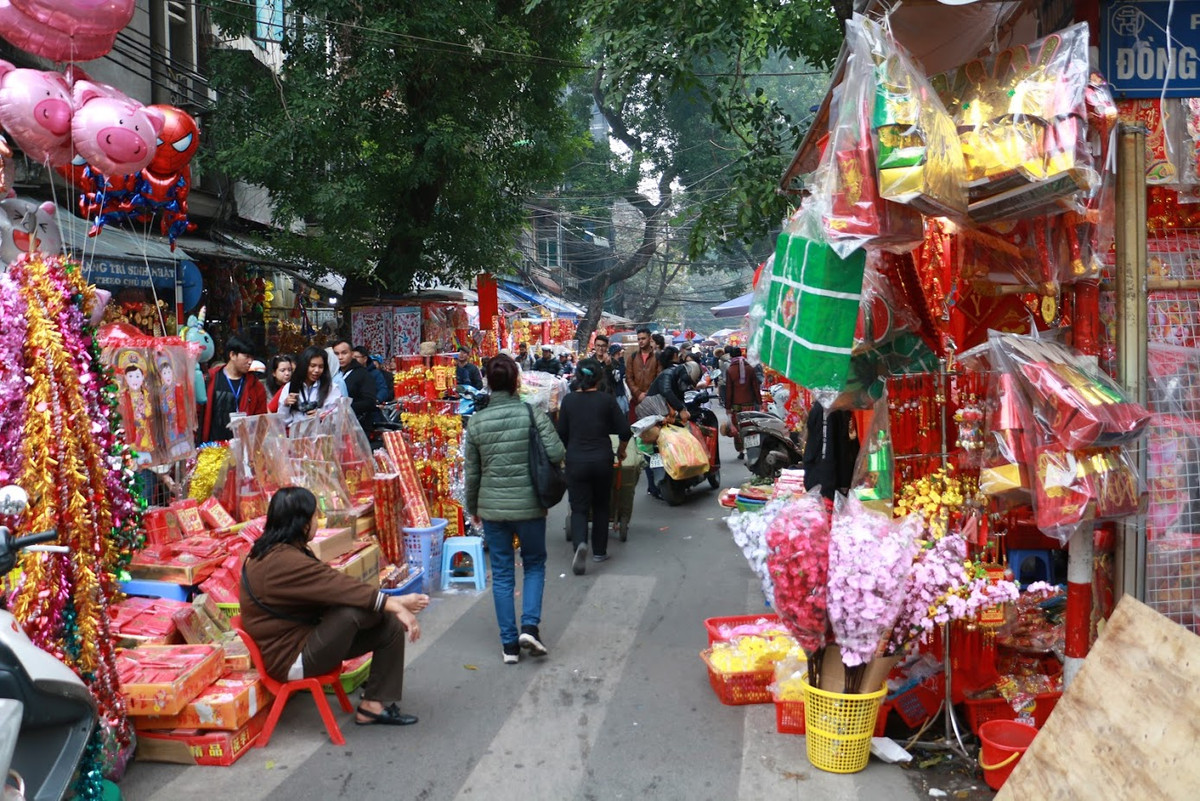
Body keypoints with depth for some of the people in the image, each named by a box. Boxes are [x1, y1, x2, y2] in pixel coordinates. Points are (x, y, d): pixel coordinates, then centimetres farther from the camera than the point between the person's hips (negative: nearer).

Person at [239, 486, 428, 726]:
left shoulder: (280, 551, 7)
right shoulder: (282, 561, -26)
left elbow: (329, 585, 4)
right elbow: (337, 587, -27)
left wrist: (394, 602, -2)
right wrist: (395, 604, -22)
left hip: (303, 637, 10)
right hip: (291, 659, -10)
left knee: (391, 626, 0)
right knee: (353, 609, -31)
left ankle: (374, 705, 7)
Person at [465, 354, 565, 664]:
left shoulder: (476, 421, -2)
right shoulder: (532, 413, -9)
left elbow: (472, 471, 4)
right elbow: (556, 453, -16)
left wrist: (472, 508, 16)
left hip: (491, 507, 2)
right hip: (529, 504, -1)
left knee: (501, 574, 11)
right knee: (534, 564, 18)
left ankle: (509, 644, 14)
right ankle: (530, 626, 2)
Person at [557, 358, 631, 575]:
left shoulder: (568, 400, -1)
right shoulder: (607, 400, -5)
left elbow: (562, 433, 4)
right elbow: (624, 431, -4)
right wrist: (621, 451, 15)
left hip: (575, 461, 0)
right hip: (602, 460, 0)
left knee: (579, 508, 4)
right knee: (601, 506, 17)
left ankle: (580, 543, -22)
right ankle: (599, 551, 23)